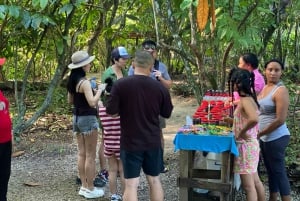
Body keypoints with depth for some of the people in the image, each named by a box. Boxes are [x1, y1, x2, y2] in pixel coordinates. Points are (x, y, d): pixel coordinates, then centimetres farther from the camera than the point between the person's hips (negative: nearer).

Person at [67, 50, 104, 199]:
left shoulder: (72, 81, 8)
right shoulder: (84, 82, -19)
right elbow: (92, 102, -27)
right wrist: (99, 90, -13)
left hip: (77, 118, 9)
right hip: (88, 119, -9)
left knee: (81, 153, 13)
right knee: (90, 156, 0)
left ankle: (84, 186, 20)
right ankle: (90, 189, 7)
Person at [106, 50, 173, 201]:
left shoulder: (120, 84, -13)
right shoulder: (160, 87, -4)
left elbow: (110, 111, -10)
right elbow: (167, 113, 7)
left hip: (130, 142, -3)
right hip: (153, 142, 3)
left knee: (131, 184, 1)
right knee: (154, 180, 17)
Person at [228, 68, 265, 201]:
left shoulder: (245, 100, -20)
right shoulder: (248, 98, 7)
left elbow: (254, 119, -38)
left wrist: (241, 132, -24)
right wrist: (231, 121, 13)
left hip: (245, 145, -9)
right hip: (250, 144, 9)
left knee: (248, 185, -2)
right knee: (255, 182, 20)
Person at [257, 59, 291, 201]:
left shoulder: (281, 90, -17)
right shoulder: (264, 88, 9)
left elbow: (280, 120, -22)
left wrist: (259, 134, -14)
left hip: (276, 138, -8)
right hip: (265, 138, 8)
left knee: (279, 172, -1)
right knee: (271, 171, 17)